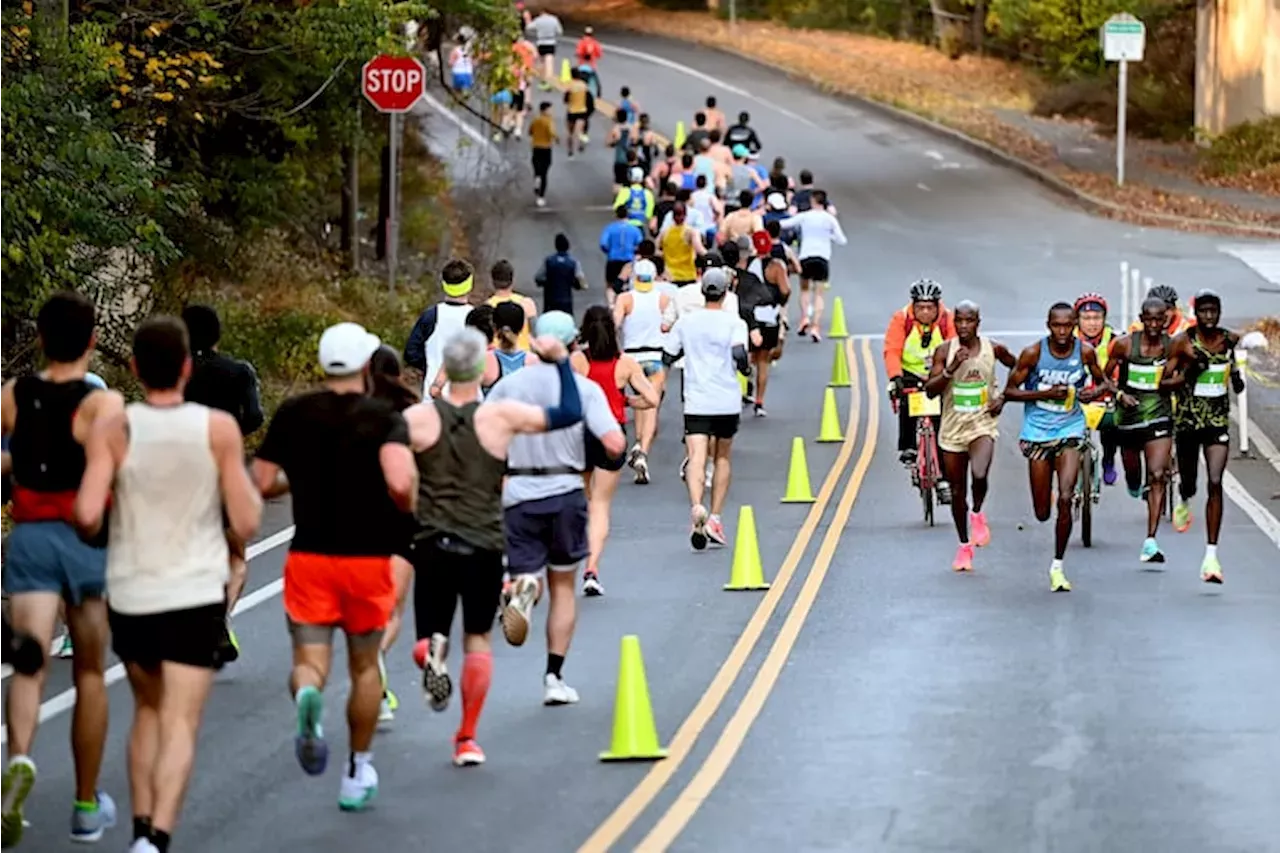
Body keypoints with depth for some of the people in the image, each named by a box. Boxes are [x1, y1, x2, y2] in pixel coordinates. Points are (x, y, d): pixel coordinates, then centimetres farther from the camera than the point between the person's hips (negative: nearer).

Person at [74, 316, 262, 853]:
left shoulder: (113, 432, -7)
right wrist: (251, 490, 15)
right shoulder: (219, 429, -7)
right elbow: (245, 524, -6)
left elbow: (87, 516, -16)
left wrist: (88, 534, 7)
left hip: (132, 594, 2)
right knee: (179, 724, -4)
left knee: (147, 712, 23)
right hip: (196, 594, -2)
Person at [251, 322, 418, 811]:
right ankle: (358, 774, 26)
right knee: (364, 667, 17)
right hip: (368, 556, -1)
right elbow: (400, 482, -25)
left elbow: (262, 484, 2)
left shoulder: (293, 414, 0)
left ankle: (307, 696, -36)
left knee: (309, 659, 0)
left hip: (309, 555, 1)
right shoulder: (384, 418, -9)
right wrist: (408, 507, -3)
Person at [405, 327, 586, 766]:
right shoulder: (501, 416, -7)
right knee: (477, 639, 14)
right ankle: (467, 739, 9)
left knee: (431, 629, 14)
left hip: (431, 544, 0)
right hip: (484, 547, 0)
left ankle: (432, 650, -23)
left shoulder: (418, 418, -4)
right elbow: (569, 413, -1)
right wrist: (561, 360, 10)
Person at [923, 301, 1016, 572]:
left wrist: (1003, 398, 3)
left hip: (982, 424, -1)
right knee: (957, 491, 9)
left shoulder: (994, 349, -3)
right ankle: (964, 545, 26)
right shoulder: (945, 351, -5)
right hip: (952, 427, 1)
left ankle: (977, 514, 1)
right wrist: (951, 369, -24)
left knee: (980, 475, -29)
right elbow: (930, 390, -10)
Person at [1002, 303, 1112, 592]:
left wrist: (1096, 391, -11)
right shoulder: (1033, 353, -9)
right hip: (1037, 431, 0)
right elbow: (1010, 391, -4)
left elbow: (1102, 381, 13)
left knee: (1065, 499, -16)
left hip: (1070, 430, 0)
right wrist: (1045, 394, -18)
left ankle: (1057, 566, -5)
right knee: (1042, 513, 3)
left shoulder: (1085, 352, -4)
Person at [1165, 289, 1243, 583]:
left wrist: (1236, 377, 4)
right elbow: (1164, 382, -7)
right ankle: (1184, 502, 55)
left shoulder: (1230, 340, 1)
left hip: (1218, 419, 1)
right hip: (1188, 420, -1)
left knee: (1215, 483, -12)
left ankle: (1211, 555, -15)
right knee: (1188, 480, 13)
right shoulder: (1182, 343, -8)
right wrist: (1187, 374, -25)